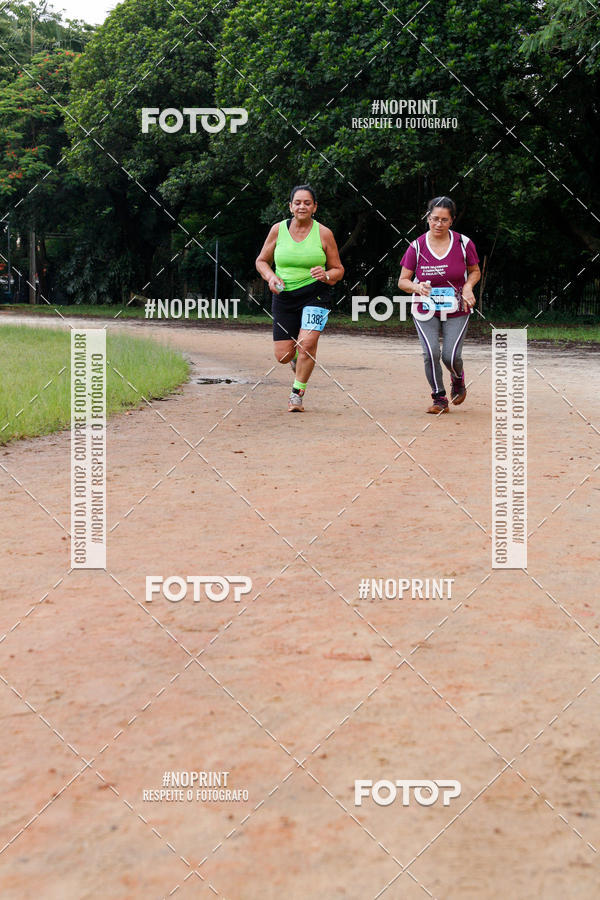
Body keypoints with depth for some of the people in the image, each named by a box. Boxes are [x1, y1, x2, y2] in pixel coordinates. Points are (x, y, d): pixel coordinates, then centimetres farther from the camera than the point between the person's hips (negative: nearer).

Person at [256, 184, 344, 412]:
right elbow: (261, 261, 14)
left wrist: (326, 276, -17)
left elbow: (338, 270, 5)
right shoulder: (278, 230, 2)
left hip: (315, 293, -2)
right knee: (283, 356, -2)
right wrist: (270, 277, -6)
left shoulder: (324, 233, -2)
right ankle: (298, 357, 38)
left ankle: (297, 393, -2)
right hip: (284, 297, 2)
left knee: (307, 342, -22)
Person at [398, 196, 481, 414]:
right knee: (431, 353, -16)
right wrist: (417, 287, -21)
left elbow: (475, 271, 12)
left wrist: (468, 287, -9)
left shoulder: (463, 244, -4)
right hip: (425, 310, 0)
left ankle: (458, 379, 27)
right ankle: (439, 398, 4)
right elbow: (402, 281, 1)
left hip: (456, 311, 0)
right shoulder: (417, 246, -5)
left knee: (451, 356, -11)